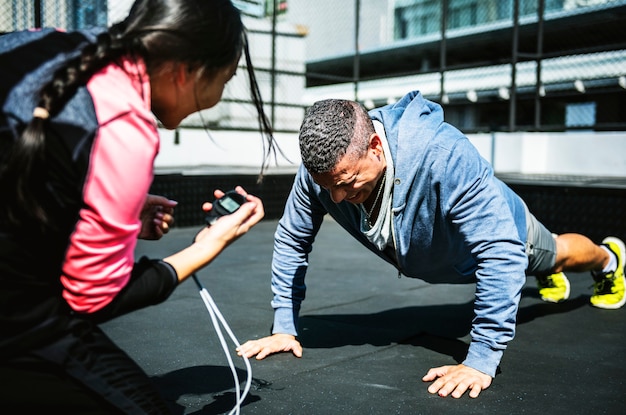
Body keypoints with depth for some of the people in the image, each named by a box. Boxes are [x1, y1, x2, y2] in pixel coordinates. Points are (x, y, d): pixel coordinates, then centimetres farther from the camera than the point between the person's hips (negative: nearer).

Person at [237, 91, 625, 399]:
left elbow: (501, 252, -48)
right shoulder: (324, 166, -35)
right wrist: (284, 327, -23)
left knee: (557, 253, 30)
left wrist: (481, 360, -47)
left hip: (501, 233, -4)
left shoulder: (446, 155, -50)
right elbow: (291, 241, -22)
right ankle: (552, 277, 72)